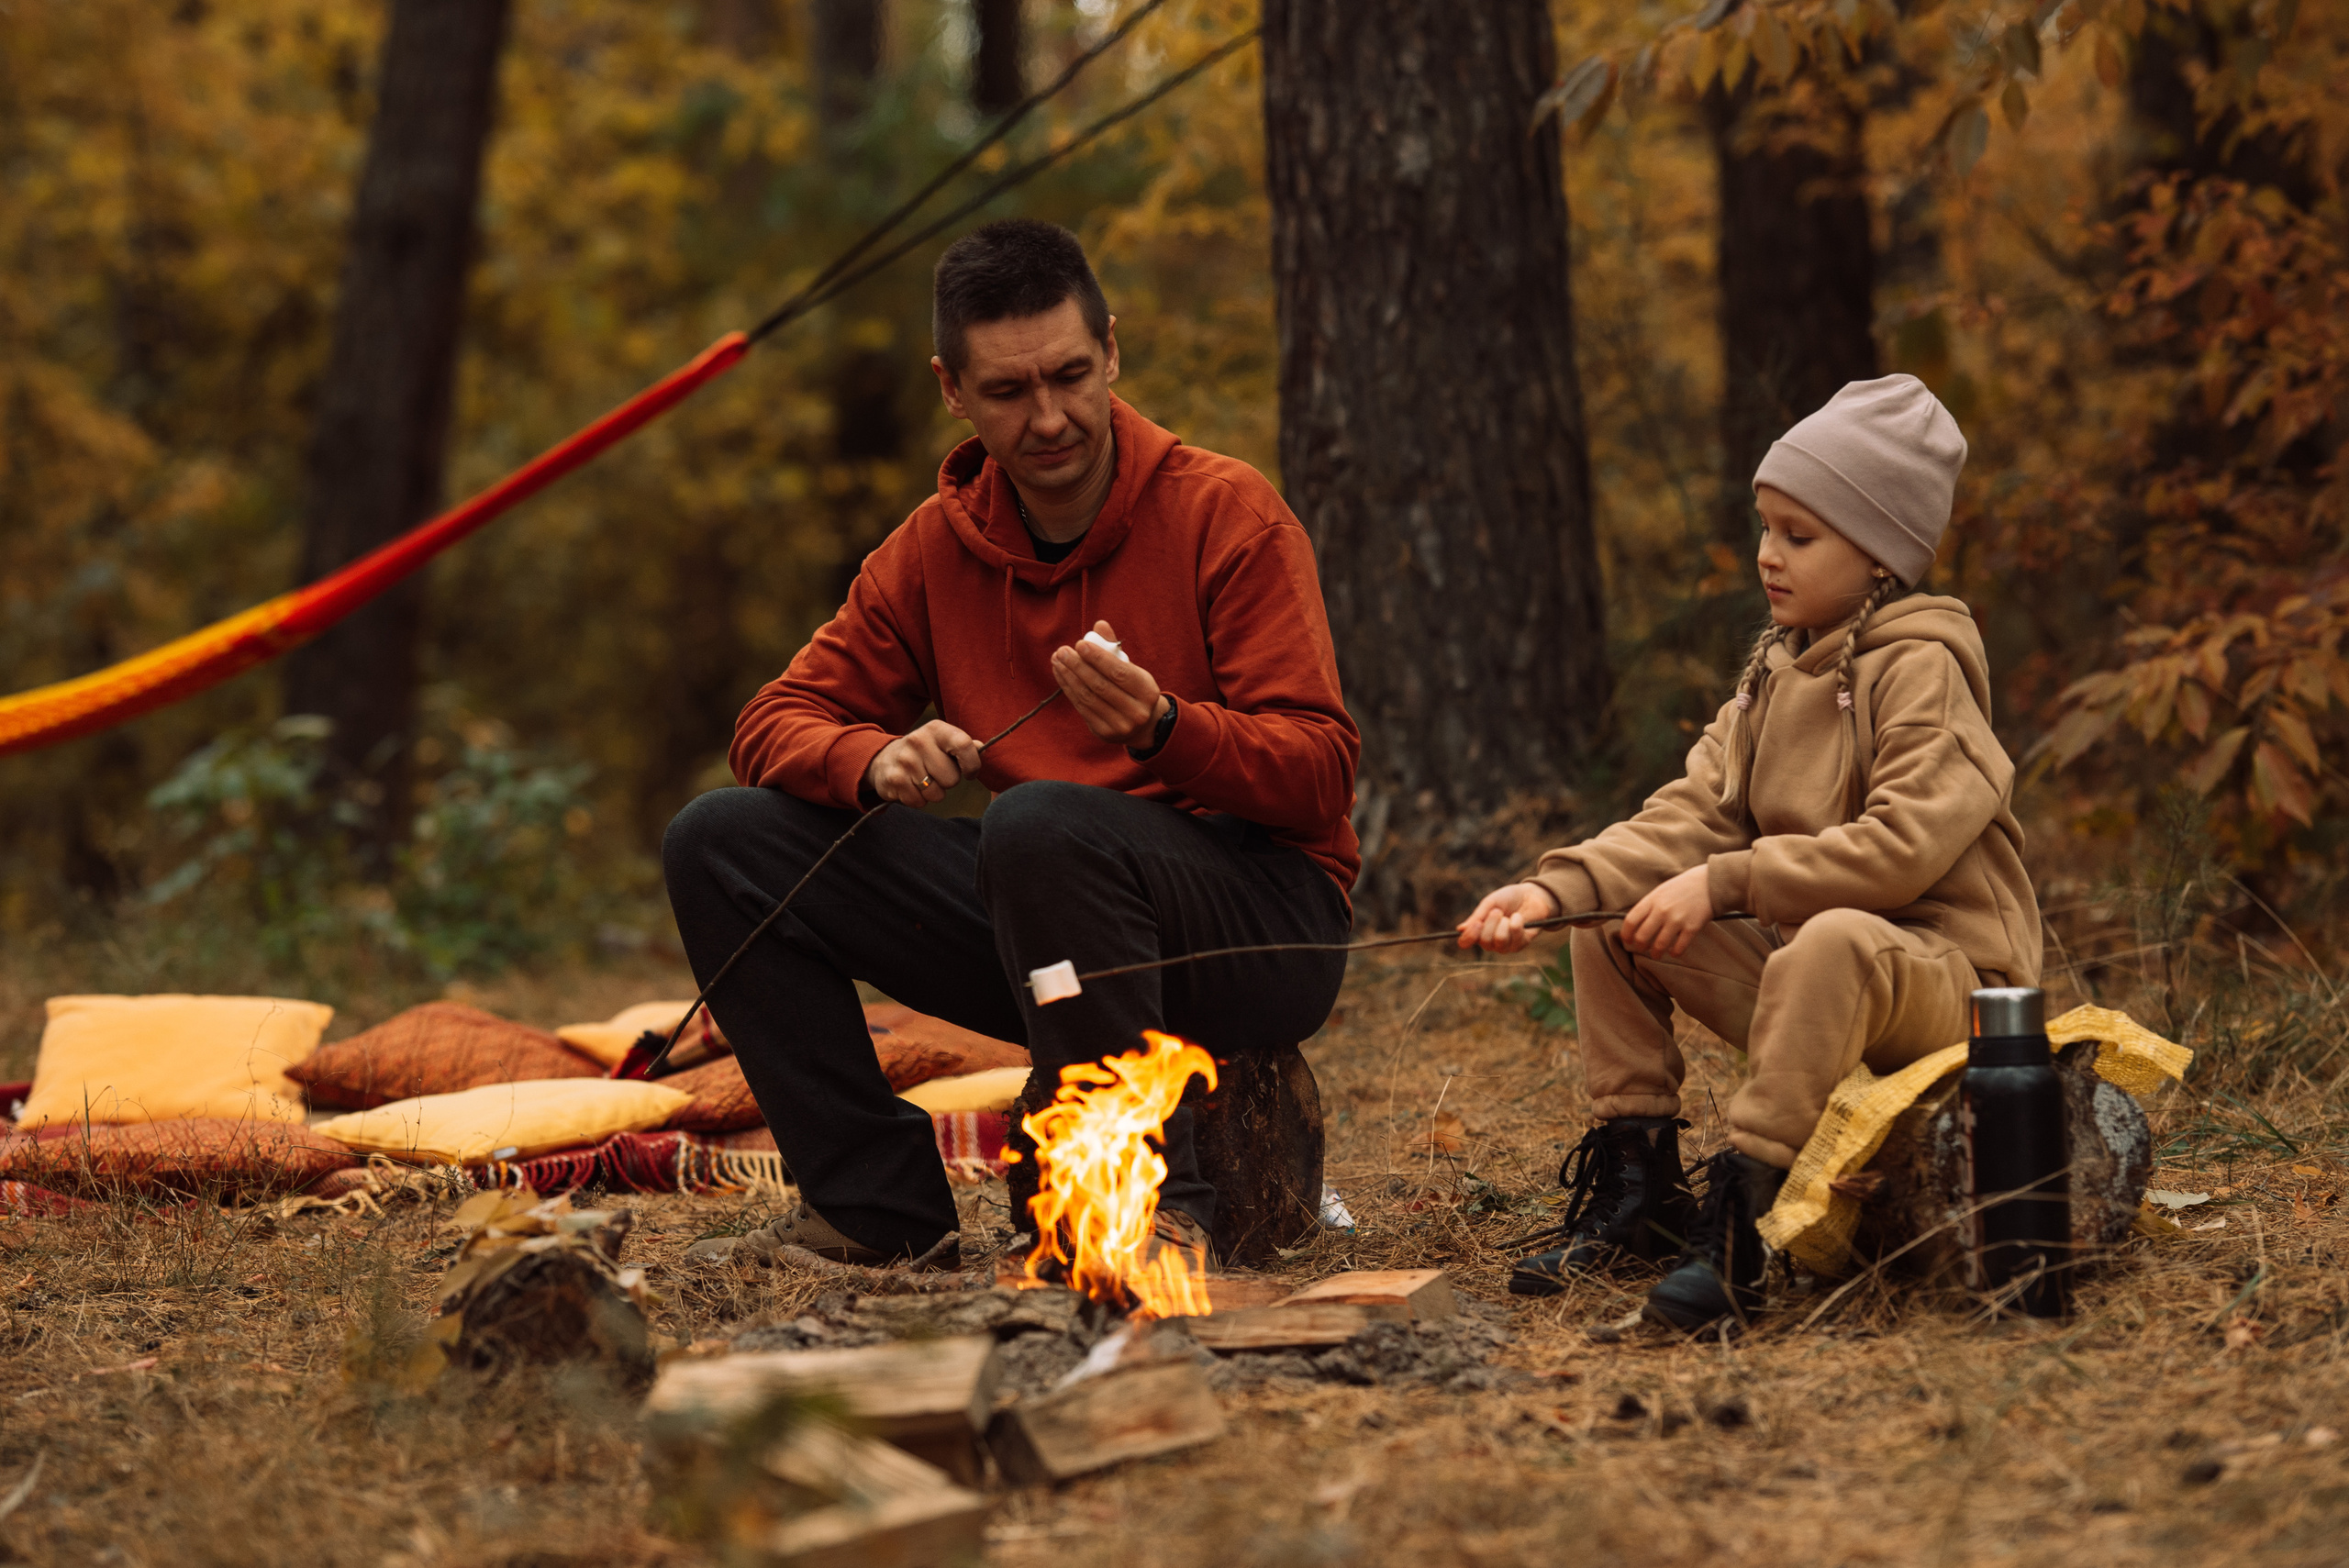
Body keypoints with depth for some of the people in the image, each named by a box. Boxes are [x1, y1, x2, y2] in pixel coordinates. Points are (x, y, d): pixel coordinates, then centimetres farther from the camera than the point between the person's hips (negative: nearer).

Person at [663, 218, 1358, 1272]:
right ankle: (880, 1202, -3)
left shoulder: (1224, 512, -8)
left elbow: (1321, 770, -14)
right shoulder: (937, 549, 6)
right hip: (1056, 929, 6)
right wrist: (877, 761, -17)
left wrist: (1165, 729, -33)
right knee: (721, 840, -4)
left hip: (1268, 931, -5)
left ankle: (1158, 1204, -24)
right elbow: (775, 723, 6)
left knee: (1039, 819, -37)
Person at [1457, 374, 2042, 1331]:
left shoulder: (1923, 669, -11)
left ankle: (1745, 1216, -36)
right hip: (1793, 957, 8)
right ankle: (1635, 1186, 3)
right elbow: (1693, 814, 2)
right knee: (1609, 922, 2)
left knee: (1834, 944, -40)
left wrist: (1727, 882, -24)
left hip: (1942, 975, -8)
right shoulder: (1776, 672, 13)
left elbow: (1904, 846, -24)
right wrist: (1558, 888, -14)